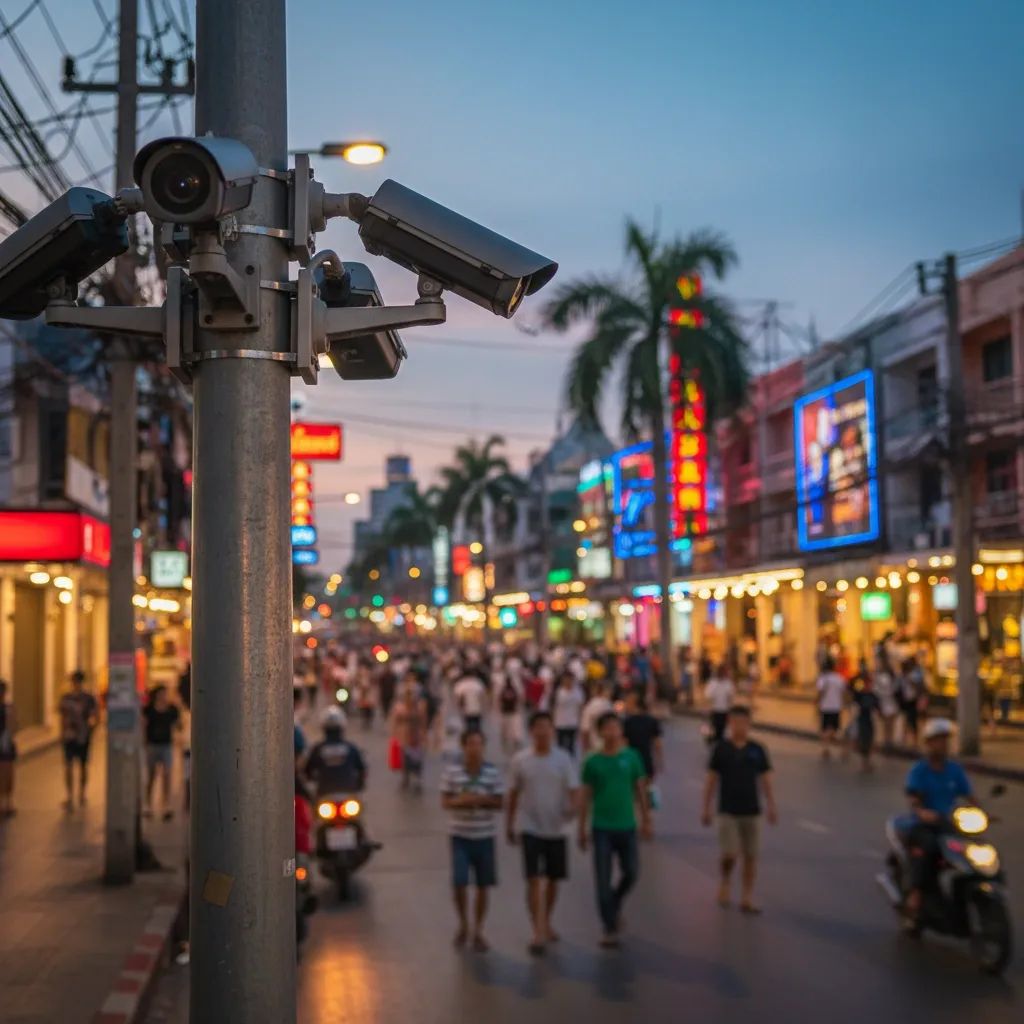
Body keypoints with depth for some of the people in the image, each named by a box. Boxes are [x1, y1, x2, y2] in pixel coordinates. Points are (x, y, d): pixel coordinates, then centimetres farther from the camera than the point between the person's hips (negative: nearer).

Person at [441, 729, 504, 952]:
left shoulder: (492, 771, -3)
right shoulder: (452, 769, -5)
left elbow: (499, 803, -1)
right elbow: (445, 801, -1)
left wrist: (481, 800, -19)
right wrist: (459, 801, -21)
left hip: (484, 836, 1)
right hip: (460, 835, -1)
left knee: (483, 886, 6)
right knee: (459, 883, -8)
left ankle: (478, 932, 22)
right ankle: (463, 925, 19)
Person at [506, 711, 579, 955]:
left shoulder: (563, 759, -4)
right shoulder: (520, 760, -3)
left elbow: (573, 789, -7)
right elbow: (514, 793, 7)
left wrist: (573, 807, -29)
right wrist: (509, 824, 11)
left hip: (556, 828, 2)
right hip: (529, 827, -1)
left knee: (553, 879, 12)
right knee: (534, 879, -10)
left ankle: (546, 923, 33)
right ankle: (538, 932, -8)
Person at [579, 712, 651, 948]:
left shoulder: (631, 757, -1)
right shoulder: (593, 762, -3)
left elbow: (640, 791, 6)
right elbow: (586, 797, 2)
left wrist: (646, 821, 7)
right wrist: (582, 829, 2)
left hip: (627, 826, 1)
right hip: (602, 828, -1)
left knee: (631, 874, 6)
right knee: (603, 881, 0)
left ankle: (615, 905, 35)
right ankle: (609, 928, 10)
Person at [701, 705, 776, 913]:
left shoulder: (757, 750, 2)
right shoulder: (721, 749, -3)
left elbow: (765, 780, 5)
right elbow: (711, 780, 1)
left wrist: (771, 806, -4)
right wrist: (706, 809, 0)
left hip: (752, 811, 2)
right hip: (728, 810, -2)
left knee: (750, 856, 4)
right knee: (729, 854, -12)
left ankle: (747, 898, 15)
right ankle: (724, 880, 19)